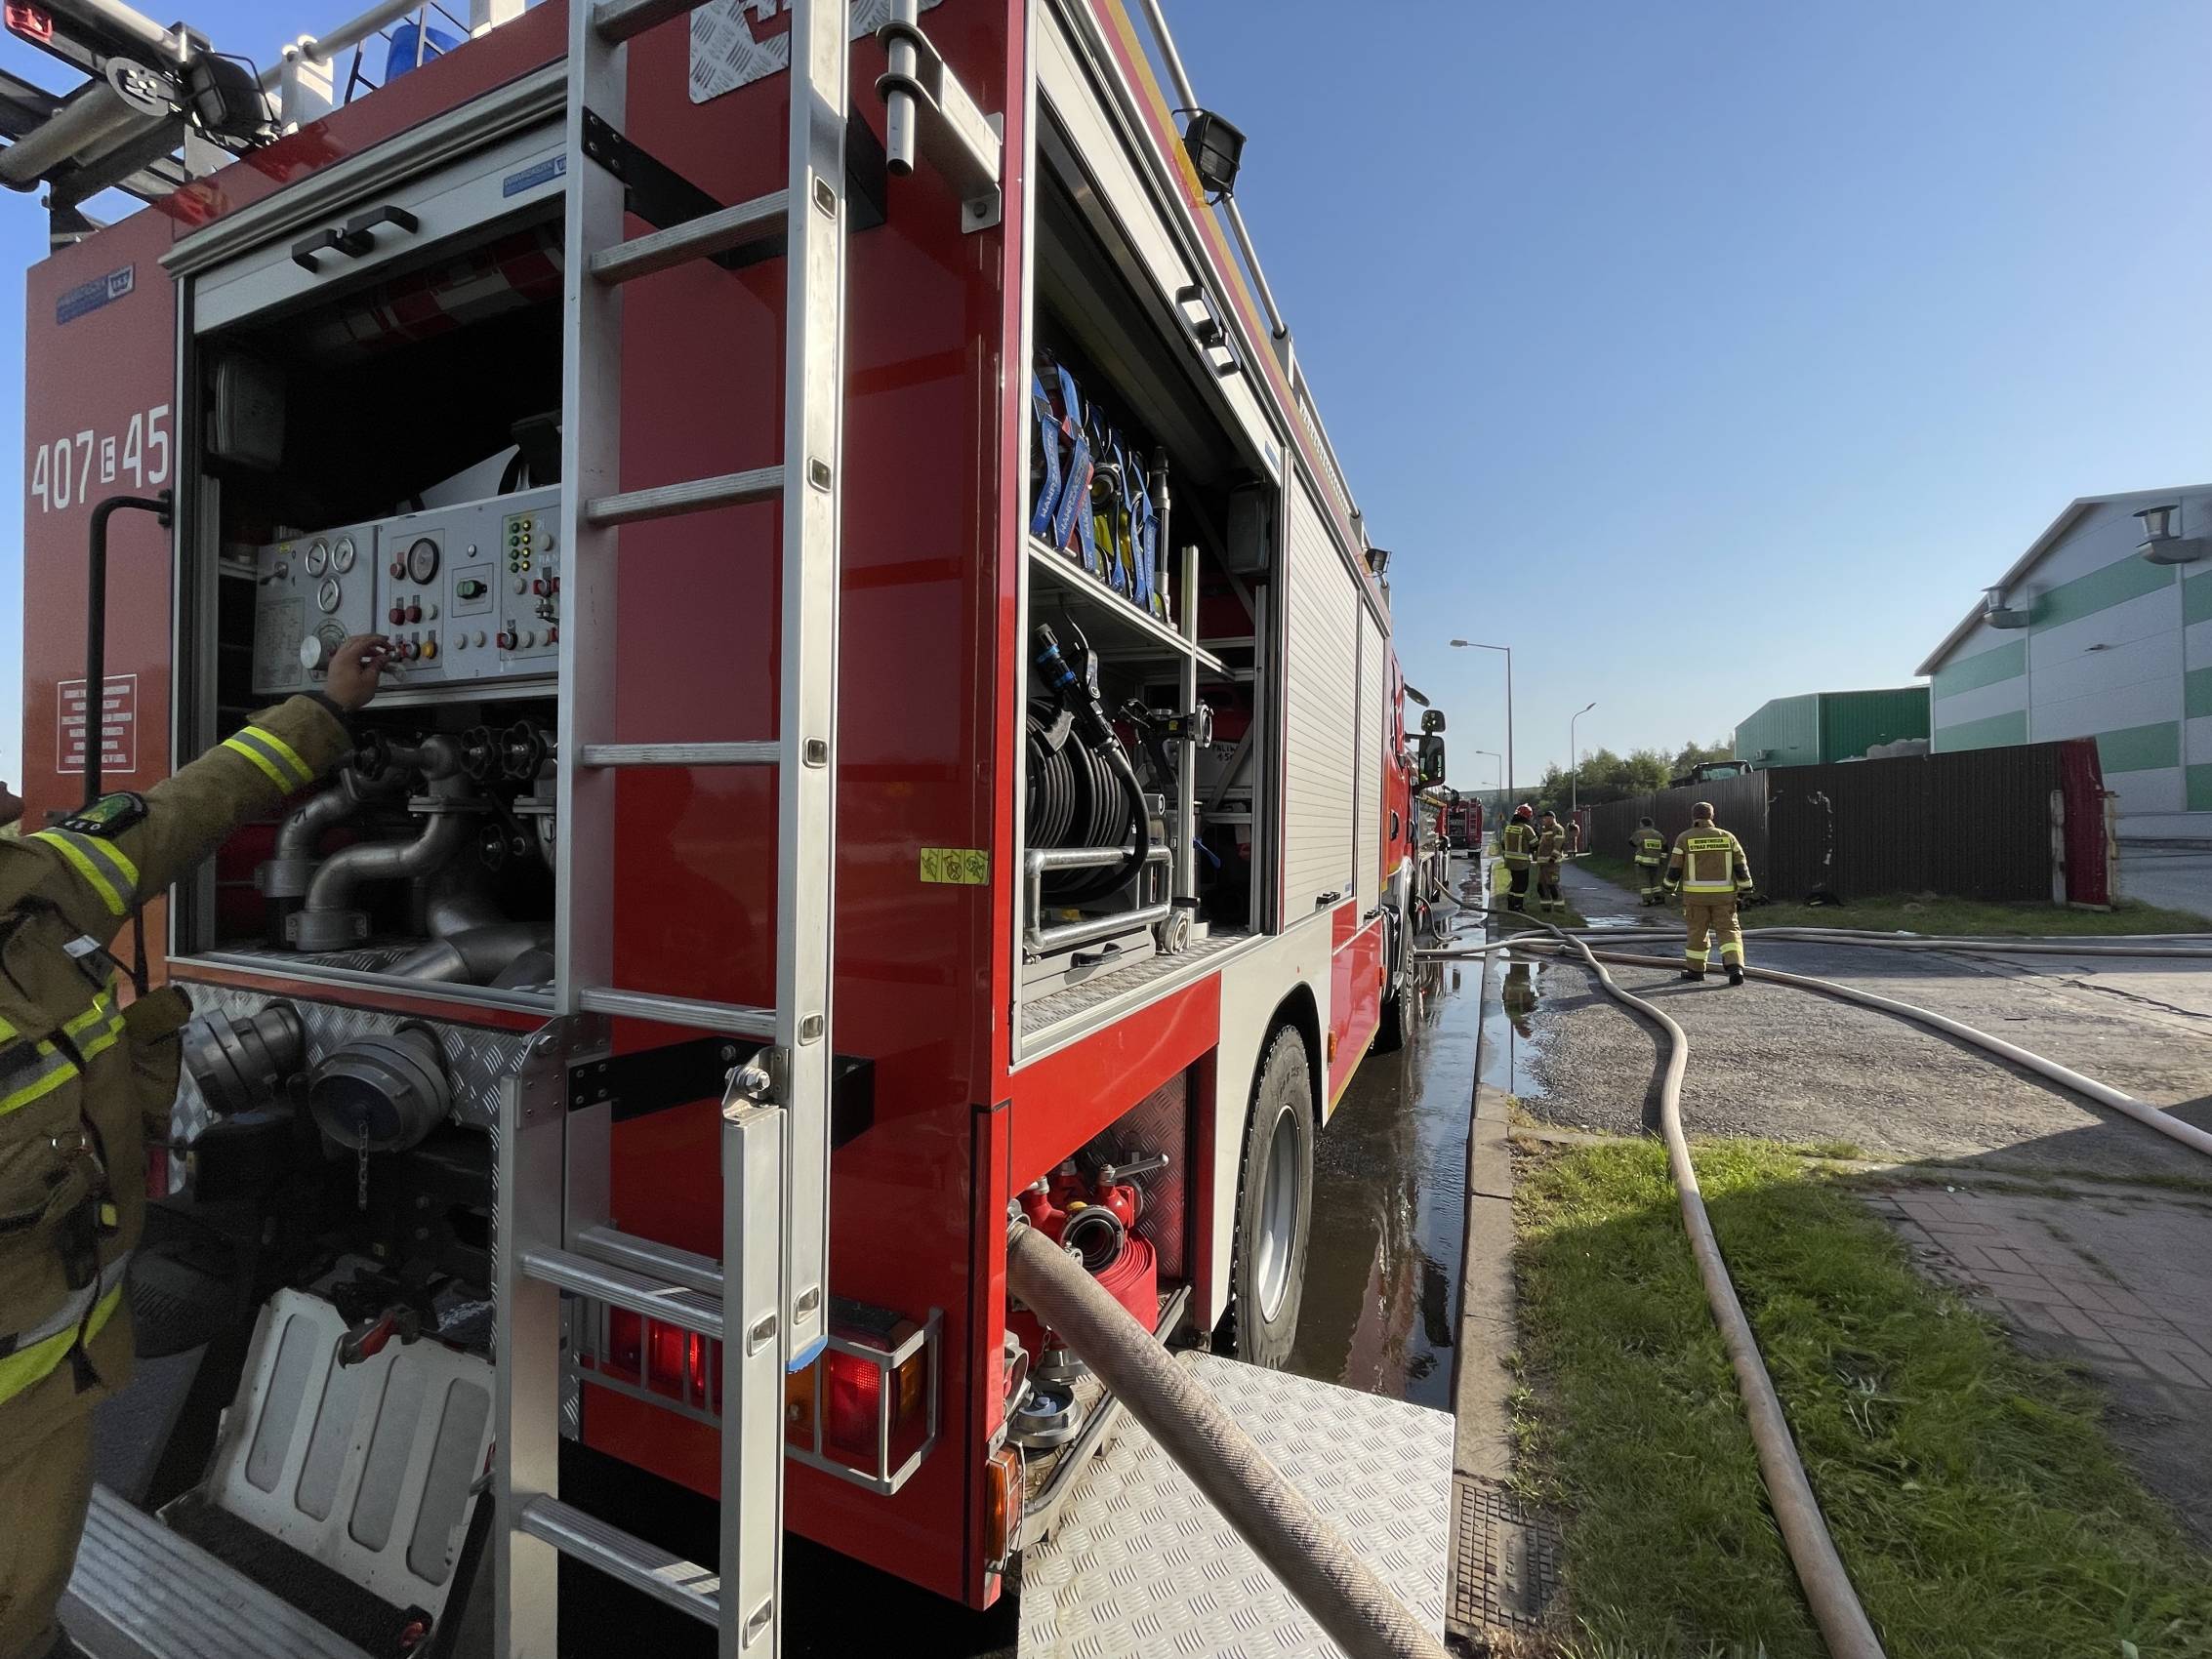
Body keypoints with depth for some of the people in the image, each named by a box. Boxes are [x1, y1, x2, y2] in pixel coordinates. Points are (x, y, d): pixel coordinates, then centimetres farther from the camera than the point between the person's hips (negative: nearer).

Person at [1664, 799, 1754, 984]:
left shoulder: (1685, 838, -3)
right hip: (1723, 894, 1)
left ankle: (1695, 969, 17)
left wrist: (1669, 886, 11)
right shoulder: (1727, 837, 3)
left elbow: (1675, 867, -3)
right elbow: (1741, 865, 1)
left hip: (1695, 894, -1)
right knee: (1729, 930, 4)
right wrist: (1745, 889, 8)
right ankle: (1735, 967, -13)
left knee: (1696, 931, 9)